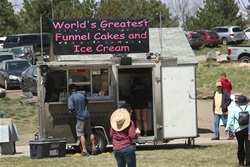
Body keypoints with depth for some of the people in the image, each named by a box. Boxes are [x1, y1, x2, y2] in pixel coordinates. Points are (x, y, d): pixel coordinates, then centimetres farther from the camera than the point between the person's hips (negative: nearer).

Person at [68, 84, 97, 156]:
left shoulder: (71, 98, -12)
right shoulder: (82, 95, 8)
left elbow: (70, 108, -22)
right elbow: (86, 102, 24)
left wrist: (71, 111, -1)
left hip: (80, 117, -6)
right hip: (87, 116, 6)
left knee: (81, 134, -1)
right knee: (90, 133, 16)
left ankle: (84, 150, -4)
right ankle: (93, 147, 19)